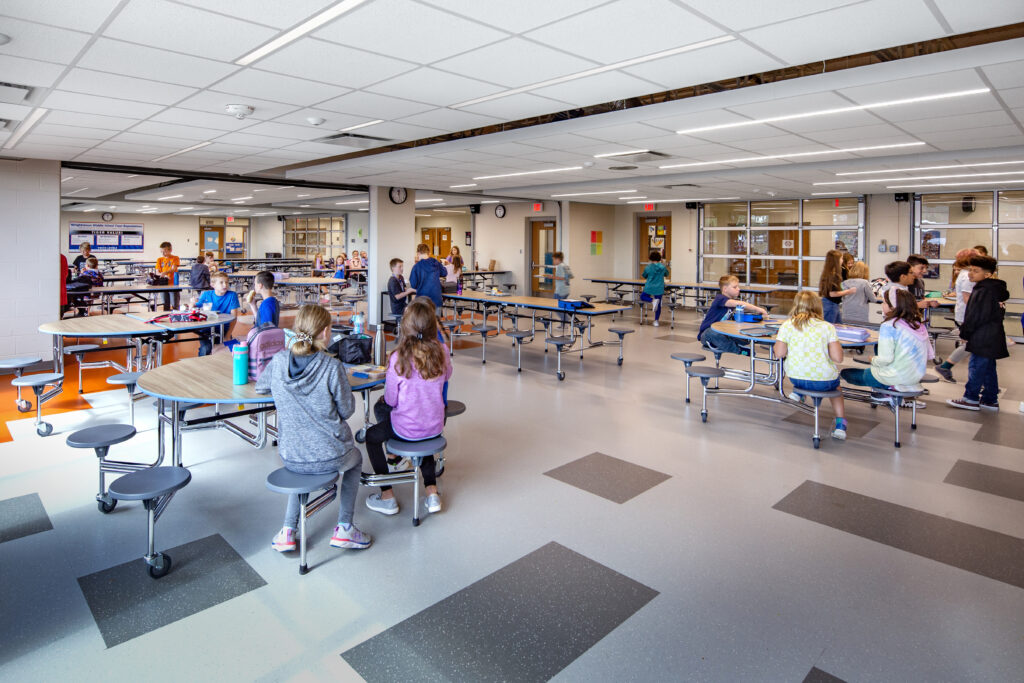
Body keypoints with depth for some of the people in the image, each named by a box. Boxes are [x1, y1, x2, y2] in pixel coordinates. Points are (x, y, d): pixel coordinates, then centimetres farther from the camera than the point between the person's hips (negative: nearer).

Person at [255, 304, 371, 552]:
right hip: (330, 456, -3)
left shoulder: (278, 361, -7)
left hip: (290, 457, 4)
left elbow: (260, 387, 14)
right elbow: (347, 411, -8)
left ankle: (288, 531, 28)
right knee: (355, 459, 31)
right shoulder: (332, 367, -19)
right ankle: (344, 528, 26)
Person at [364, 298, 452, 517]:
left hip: (407, 429, -4)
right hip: (435, 426, 4)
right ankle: (432, 491, 29)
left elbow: (391, 400, -12)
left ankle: (387, 497, 26)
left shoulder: (398, 358, -24)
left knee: (372, 436, 25)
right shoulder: (441, 351, -14)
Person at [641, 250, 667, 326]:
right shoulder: (662, 267, -3)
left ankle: (653, 299, -7)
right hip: (659, 289, 2)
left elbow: (644, 276, 10)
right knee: (658, 305, 12)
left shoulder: (648, 267, -7)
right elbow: (666, 273, 18)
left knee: (643, 297, 24)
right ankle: (656, 321, 9)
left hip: (649, 288, -1)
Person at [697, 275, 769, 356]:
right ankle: (739, 350, -32)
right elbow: (738, 304, -33)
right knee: (713, 333, -43)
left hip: (721, 333, 8)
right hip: (706, 333, -8)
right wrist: (758, 309, -33)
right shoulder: (720, 298, -19)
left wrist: (757, 311, -13)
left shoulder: (733, 301, 13)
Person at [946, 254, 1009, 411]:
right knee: (988, 368, 15)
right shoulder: (995, 288, 14)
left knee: (976, 367, -2)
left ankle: (971, 399, 5)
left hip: (983, 338, -10)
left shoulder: (984, 291, -19)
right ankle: (990, 400, 23)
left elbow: (976, 316, -21)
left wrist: (965, 332, -9)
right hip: (991, 338, 10)